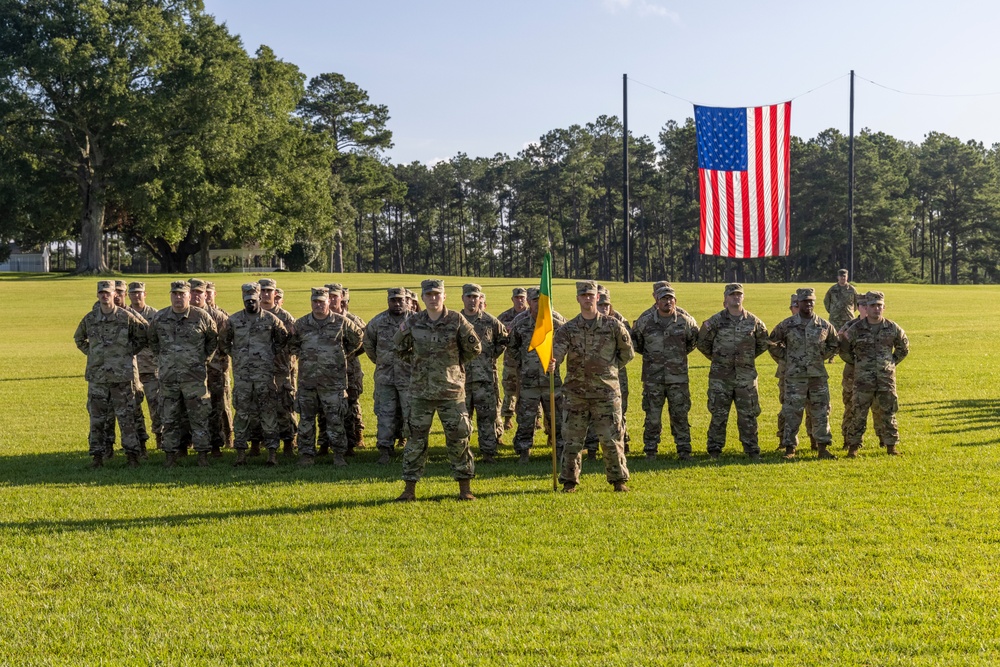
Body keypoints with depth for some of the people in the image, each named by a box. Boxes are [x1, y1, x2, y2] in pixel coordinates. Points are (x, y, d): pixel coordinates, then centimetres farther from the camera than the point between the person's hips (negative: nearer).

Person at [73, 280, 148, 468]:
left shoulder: (126, 317, -3)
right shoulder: (89, 319, 5)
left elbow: (144, 335, 7)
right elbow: (79, 338, 23)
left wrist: (130, 350, 1)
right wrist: (91, 353, 11)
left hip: (122, 375, -3)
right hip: (97, 376, 3)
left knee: (126, 417, -1)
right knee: (97, 418, 4)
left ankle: (132, 454, 4)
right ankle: (97, 455, 11)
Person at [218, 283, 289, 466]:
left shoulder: (271, 319, 3)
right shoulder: (233, 320, 5)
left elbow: (283, 339, 14)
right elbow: (223, 342, 17)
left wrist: (271, 353, 6)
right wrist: (235, 355, 9)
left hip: (265, 372, -1)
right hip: (241, 373, 1)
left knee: (268, 410, -2)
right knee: (242, 411, 3)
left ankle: (272, 451, 1)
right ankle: (240, 452, 8)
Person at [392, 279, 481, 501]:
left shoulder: (457, 321, -4)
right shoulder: (413, 323, 2)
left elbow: (475, 348, 4)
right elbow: (399, 347, 17)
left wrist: (455, 363, 7)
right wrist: (417, 363, 12)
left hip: (451, 390, -1)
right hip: (420, 391, 2)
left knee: (459, 437, 1)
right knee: (416, 438, 4)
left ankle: (465, 488, 12)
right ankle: (409, 488, 12)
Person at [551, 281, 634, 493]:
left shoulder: (613, 325, 1)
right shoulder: (567, 329, 2)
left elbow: (627, 352, 13)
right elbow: (556, 352, -13)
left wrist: (609, 368, 8)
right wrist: (551, 364, -35)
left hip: (606, 392, -1)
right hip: (575, 393, 1)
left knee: (612, 439, 2)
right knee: (572, 439, 5)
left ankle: (618, 479, 15)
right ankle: (569, 481, 16)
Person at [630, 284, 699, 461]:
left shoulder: (685, 320, -1)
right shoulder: (645, 321, -2)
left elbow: (694, 339, 18)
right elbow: (634, 340, 14)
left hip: (678, 377, 0)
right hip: (652, 378, 0)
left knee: (680, 414, 4)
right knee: (652, 415, 4)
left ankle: (684, 449, 12)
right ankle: (650, 450, 12)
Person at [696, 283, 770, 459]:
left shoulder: (754, 321, 4)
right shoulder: (715, 321, -2)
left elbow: (763, 344, 18)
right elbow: (702, 342, 8)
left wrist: (748, 358, 13)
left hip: (746, 375, 1)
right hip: (721, 375, -1)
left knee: (748, 414, 4)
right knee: (719, 414, 2)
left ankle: (752, 450, 12)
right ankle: (715, 450, 11)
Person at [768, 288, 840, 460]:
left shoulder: (824, 325, 5)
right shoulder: (787, 325, -2)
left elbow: (834, 344, 20)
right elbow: (773, 343, 11)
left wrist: (822, 356, 9)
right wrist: (786, 356, 5)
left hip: (818, 375, 2)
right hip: (794, 376, -2)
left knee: (821, 413, 4)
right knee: (792, 413, -1)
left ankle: (823, 447, 12)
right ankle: (790, 448, 6)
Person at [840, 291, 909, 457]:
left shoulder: (893, 328, 3)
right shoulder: (857, 329, -4)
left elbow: (904, 347, 19)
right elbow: (844, 350, 9)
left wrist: (893, 362, 12)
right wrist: (856, 363, 8)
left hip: (887, 379, 2)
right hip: (863, 380, -2)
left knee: (888, 414, 7)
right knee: (859, 413, -1)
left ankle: (891, 446, 17)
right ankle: (853, 446, 7)